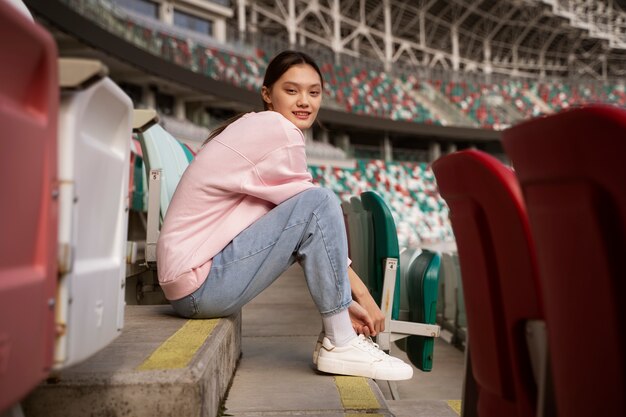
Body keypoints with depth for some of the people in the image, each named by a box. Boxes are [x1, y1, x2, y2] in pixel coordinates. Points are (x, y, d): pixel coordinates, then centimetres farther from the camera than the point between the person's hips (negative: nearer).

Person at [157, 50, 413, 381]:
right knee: (318, 203, -18)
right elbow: (317, 210, -11)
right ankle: (340, 344, -10)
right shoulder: (279, 131, -12)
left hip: (195, 282, 10)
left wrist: (342, 300, 9)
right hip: (198, 285, -10)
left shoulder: (256, 128, 15)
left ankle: (336, 333, 12)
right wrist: (362, 294, -3)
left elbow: (313, 229, 11)